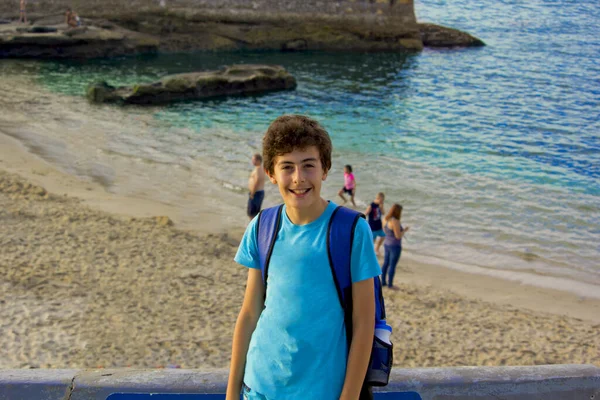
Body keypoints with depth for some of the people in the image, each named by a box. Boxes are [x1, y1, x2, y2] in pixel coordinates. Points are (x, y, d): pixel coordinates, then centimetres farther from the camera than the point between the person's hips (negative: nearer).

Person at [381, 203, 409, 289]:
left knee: (386, 263, 18)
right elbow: (398, 236, -23)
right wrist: (405, 230, -6)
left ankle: (383, 282, 28)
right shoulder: (395, 222, -25)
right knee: (392, 265, 3)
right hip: (395, 246, -8)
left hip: (387, 244, 8)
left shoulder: (385, 219, 0)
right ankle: (390, 285, 13)